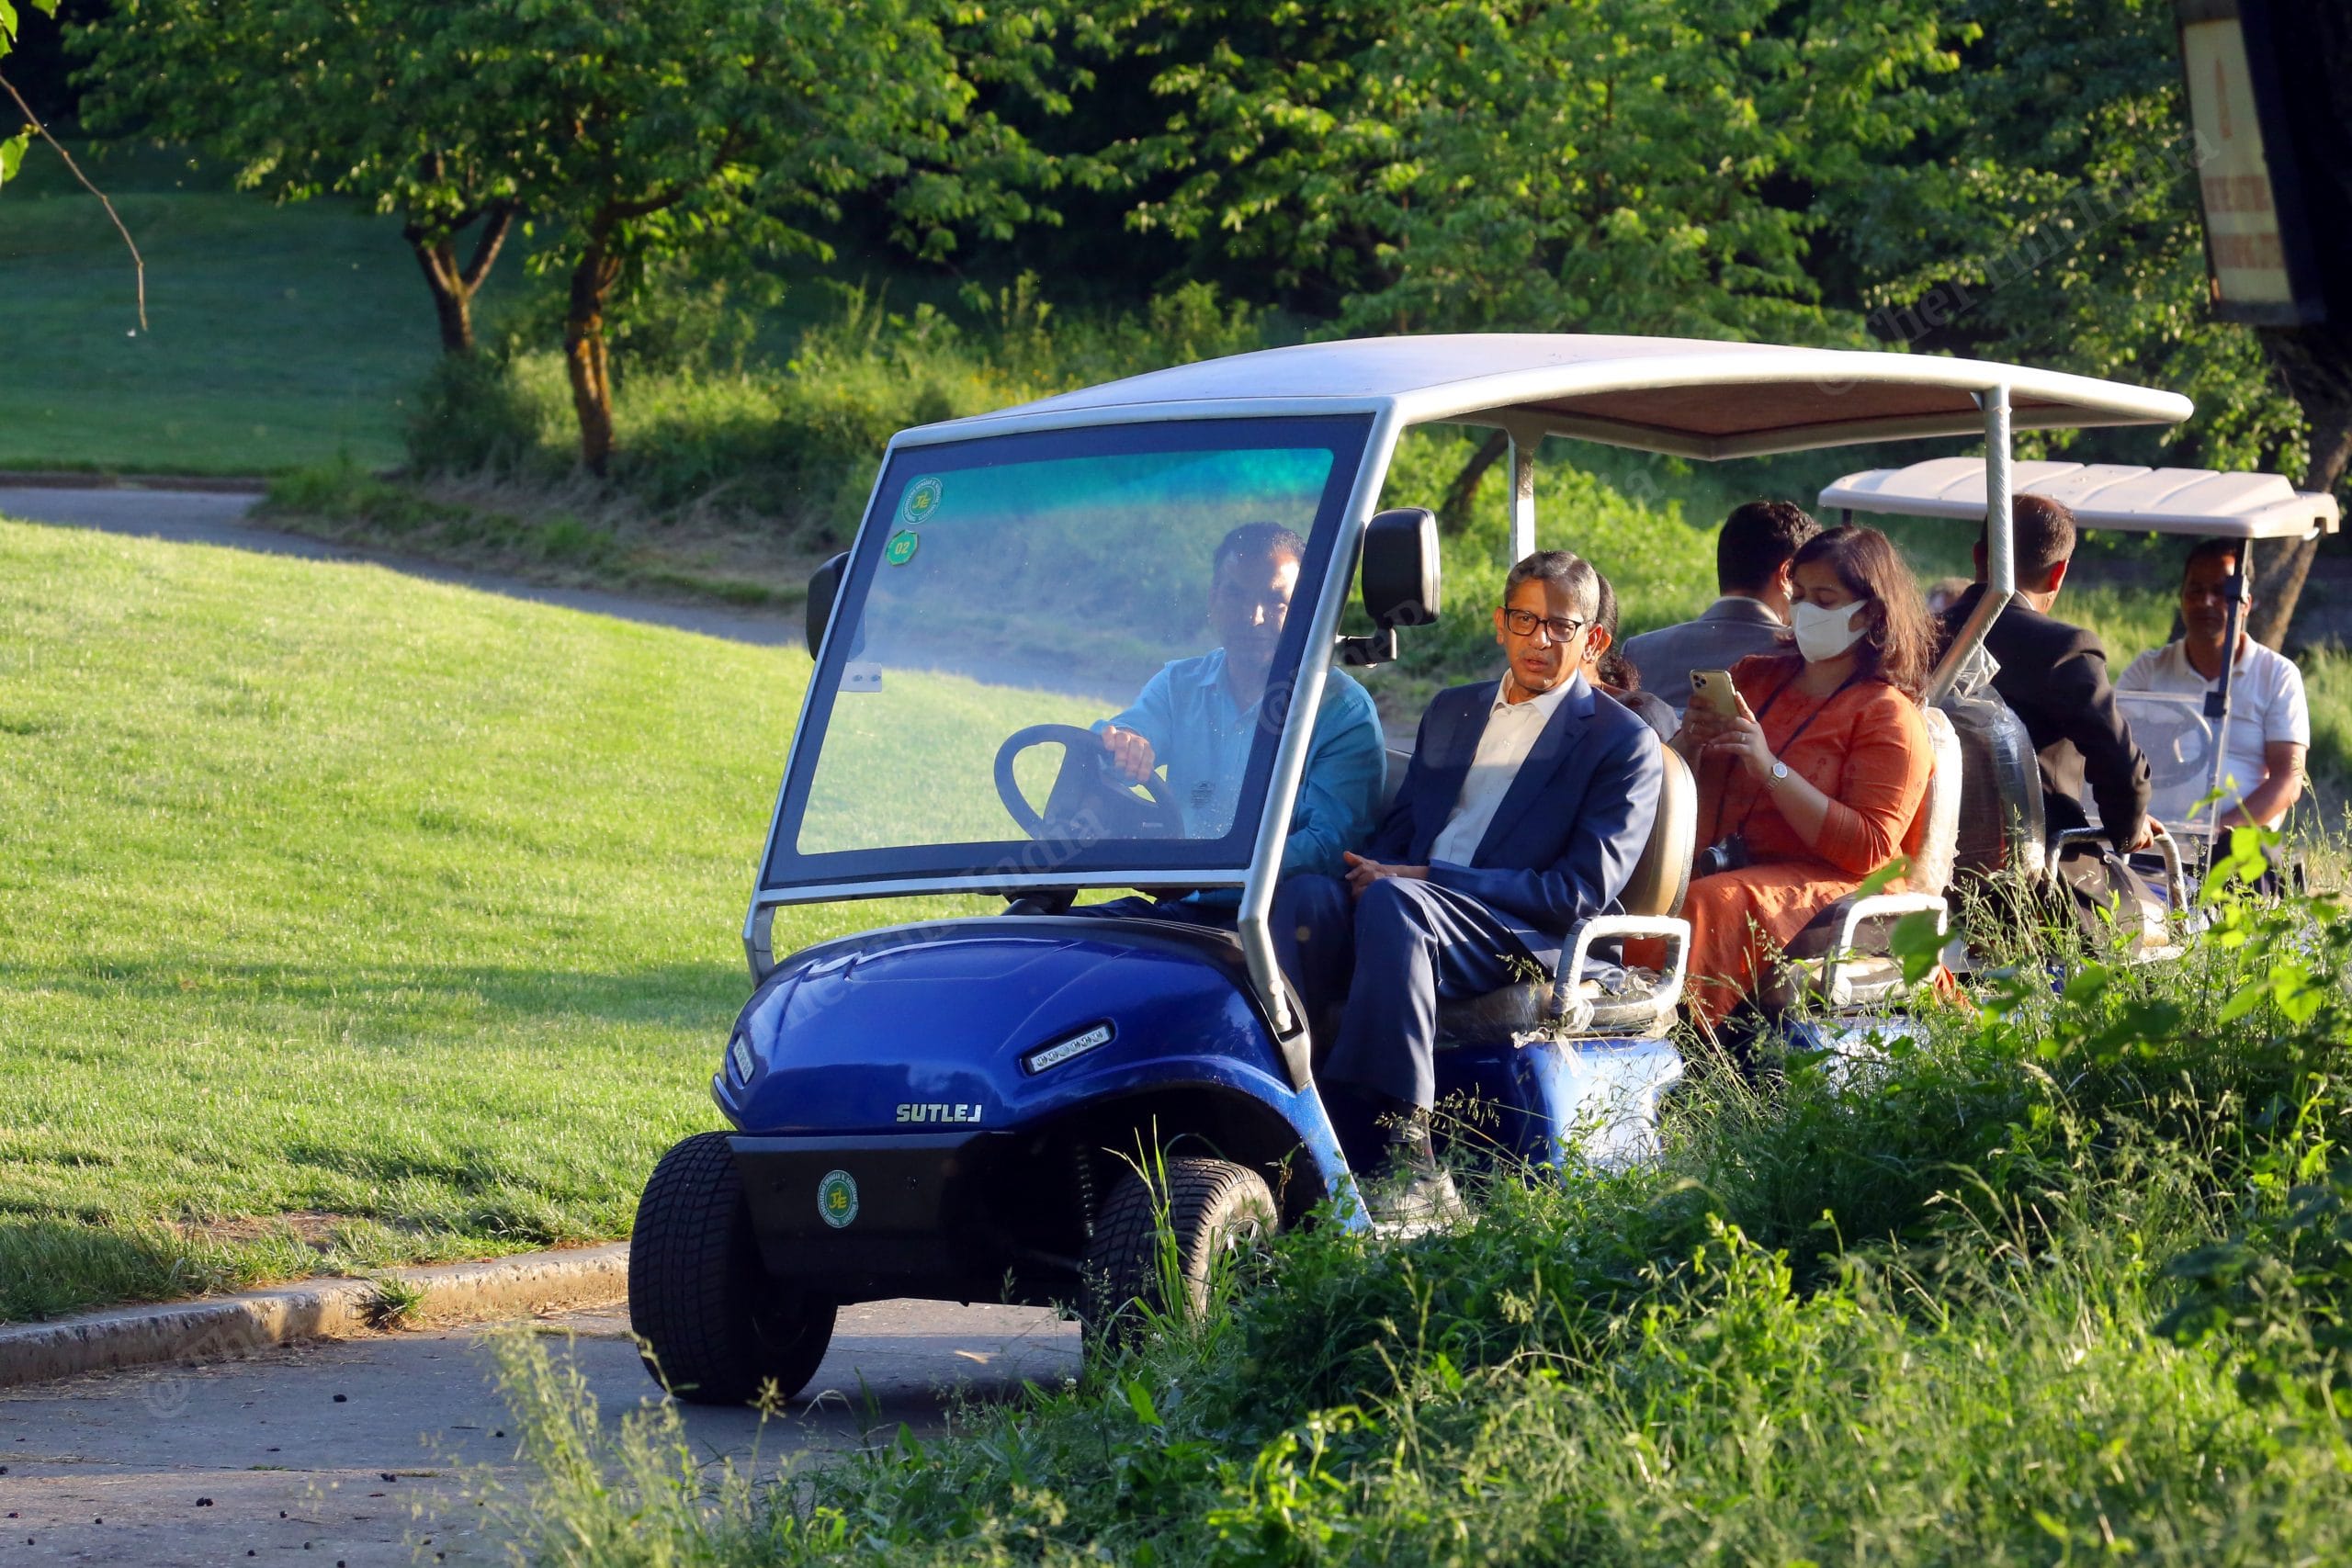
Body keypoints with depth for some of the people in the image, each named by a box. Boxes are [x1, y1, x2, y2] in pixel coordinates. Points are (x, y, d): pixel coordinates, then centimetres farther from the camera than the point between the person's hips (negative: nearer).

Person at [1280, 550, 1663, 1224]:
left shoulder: (1624, 743, 5)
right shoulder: (1451, 712, 25)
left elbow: (1586, 889, -6)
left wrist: (1428, 880, -14)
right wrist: (1377, 868, -3)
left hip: (1520, 940, -5)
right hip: (1414, 901, 5)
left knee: (1391, 903, -37)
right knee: (1306, 896, -28)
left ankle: (1404, 1160, -43)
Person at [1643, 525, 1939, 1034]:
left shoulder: (1888, 715, 2)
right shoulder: (1755, 677, 21)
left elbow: (1868, 849, -11)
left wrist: (1770, 767, -17)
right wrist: (1691, 740, 0)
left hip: (1824, 884, -6)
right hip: (1720, 869, 6)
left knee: (1710, 906, -36)